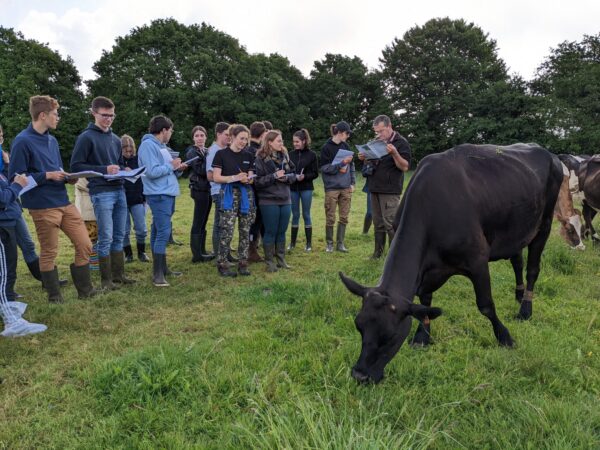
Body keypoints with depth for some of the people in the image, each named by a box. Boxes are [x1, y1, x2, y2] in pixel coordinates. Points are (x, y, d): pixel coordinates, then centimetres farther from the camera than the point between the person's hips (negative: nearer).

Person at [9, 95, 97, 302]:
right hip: (43, 206, -7)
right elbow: (15, 176, -13)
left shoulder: (52, 140, 14)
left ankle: (85, 290, 20)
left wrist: (68, 177, 2)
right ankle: (54, 296, 20)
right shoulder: (23, 141, -10)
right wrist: (47, 175, -17)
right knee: (49, 253, 5)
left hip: (64, 202, 7)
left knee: (84, 245, 7)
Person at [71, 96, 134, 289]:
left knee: (119, 236, 10)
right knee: (106, 237, -4)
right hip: (101, 193, -7)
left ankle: (118, 274, 20)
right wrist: (103, 170, -18)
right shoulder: (86, 137, -5)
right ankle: (106, 279, 7)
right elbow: (76, 165, -9)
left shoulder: (115, 139, 17)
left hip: (119, 191, 7)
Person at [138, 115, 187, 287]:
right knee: (163, 232, -13)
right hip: (159, 195, -10)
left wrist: (176, 168, 5)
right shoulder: (148, 145, -14)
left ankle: (162, 268, 22)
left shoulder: (160, 146, 17)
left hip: (167, 194, 10)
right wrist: (171, 165, -12)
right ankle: (157, 273, -9)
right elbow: (152, 172, -23)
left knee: (160, 231, 14)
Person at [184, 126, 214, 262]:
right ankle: (196, 255, -1)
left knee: (203, 222, 13)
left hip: (207, 188, 8)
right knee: (198, 223, -5)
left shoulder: (207, 151, 15)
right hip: (199, 189, -8)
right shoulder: (192, 152, -8)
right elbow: (201, 170, -18)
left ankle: (202, 251, 20)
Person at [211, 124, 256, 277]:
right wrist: (235, 177, -17)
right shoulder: (221, 154, -2)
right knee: (227, 231, -9)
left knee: (245, 231, 6)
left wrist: (247, 179, -11)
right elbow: (216, 177, -6)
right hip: (229, 195, -5)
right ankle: (222, 264, 1)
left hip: (246, 195, 5)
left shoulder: (248, 156, 12)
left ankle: (243, 263, 14)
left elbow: (251, 178, 12)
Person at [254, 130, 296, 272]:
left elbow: (294, 174, 12)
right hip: (269, 201, -5)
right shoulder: (261, 158, -9)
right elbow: (258, 181, -13)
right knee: (270, 232, 2)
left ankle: (281, 259, 22)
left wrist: (286, 177, -9)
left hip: (285, 200, 5)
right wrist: (274, 176, -20)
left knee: (282, 232, 11)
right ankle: (269, 261, 13)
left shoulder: (284, 156, 7)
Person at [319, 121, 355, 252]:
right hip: (332, 187, -5)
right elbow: (325, 168, -12)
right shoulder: (327, 147, -7)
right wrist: (342, 163, -19)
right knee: (330, 218, 2)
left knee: (344, 217, 6)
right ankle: (329, 243, 15)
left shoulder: (346, 146, 8)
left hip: (346, 187, 5)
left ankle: (340, 243, 15)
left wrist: (352, 183, 8)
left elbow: (351, 166, 14)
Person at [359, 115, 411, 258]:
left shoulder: (401, 143, -5)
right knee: (378, 224, 11)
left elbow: (405, 167, -11)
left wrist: (394, 153, -27)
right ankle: (378, 252, 18)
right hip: (375, 188, 7)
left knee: (391, 224, -8)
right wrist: (364, 158, 2)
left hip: (390, 191, -7)